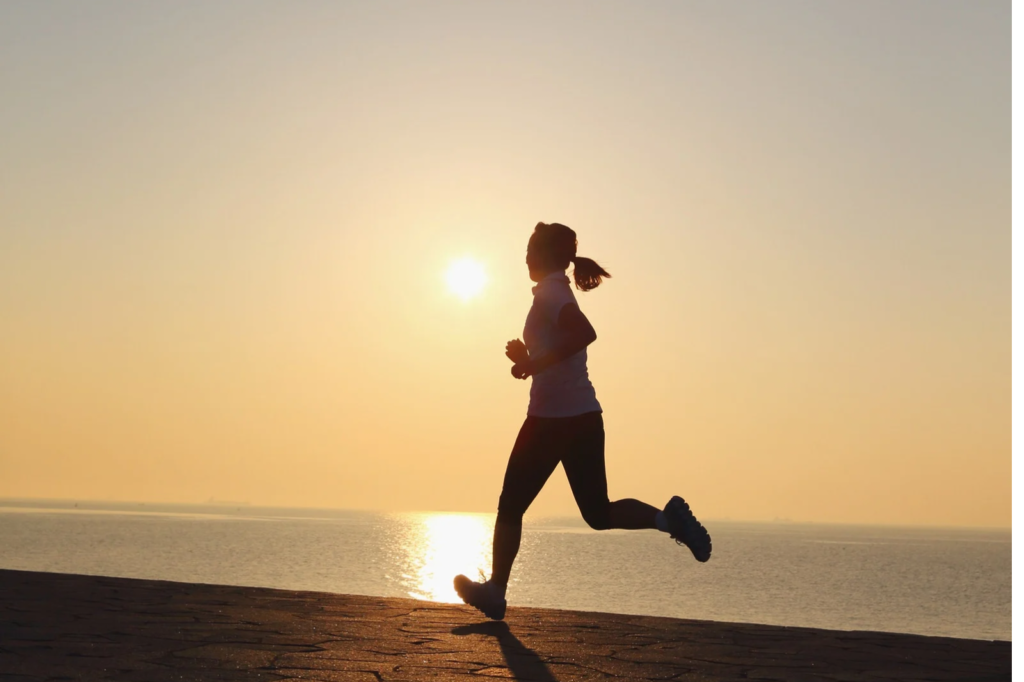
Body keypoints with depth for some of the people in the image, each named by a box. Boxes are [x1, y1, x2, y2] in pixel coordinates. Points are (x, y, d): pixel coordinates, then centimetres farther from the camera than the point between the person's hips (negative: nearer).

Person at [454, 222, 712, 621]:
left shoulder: (549, 292, -9)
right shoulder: (560, 293, 18)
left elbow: (585, 333, -28)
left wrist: (535, 363, -23)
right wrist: (529, 361, 15)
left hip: (552, 418, -9)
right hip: (584, 416, 9)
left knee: (511, 507, 4)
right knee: (598, 514, 11)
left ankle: (495, 592, 10)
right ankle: (667, 517, -9)